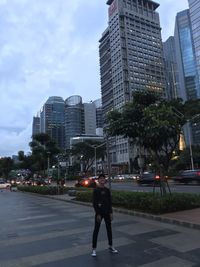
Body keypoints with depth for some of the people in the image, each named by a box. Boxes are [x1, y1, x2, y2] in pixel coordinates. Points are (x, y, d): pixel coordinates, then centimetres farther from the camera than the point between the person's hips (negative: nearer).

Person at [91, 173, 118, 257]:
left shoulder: (107, 190, 5)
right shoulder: (96, 190, -9)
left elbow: (110, 202, 8)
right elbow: (94, 203, -11)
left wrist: (111, 212, 3)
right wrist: (98, 214, -15)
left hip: (107, 212, 5)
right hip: (99, 213, -5)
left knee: (109, 229, 14)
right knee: (96, 230, 1)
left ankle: (110, 246, 29)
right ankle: (94, 249, 12)